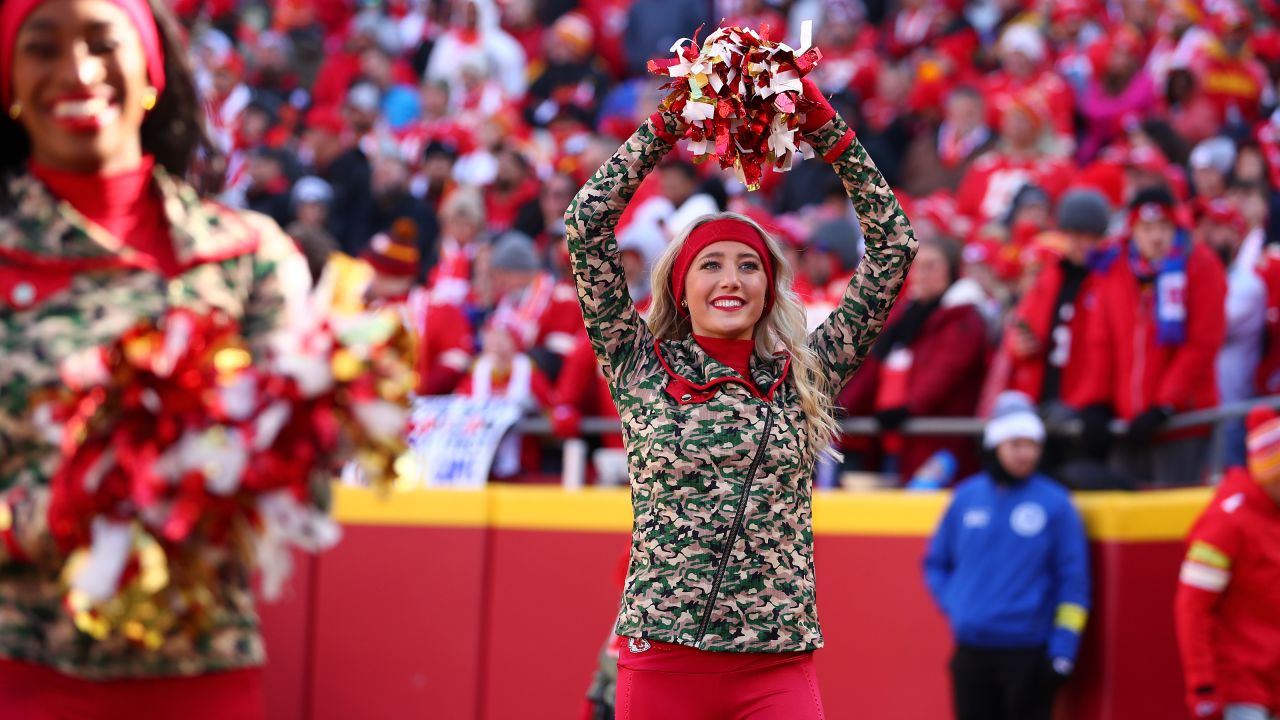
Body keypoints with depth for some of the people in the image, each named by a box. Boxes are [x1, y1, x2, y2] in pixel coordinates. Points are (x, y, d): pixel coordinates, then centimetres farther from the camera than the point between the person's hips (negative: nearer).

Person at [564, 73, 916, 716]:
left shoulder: (806, 377, 10)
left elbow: (894, 246, 9)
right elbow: (586, 225, 1)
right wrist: (668, 123, 3)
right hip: (663, 661, -1)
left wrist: (826, 130, 6)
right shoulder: (641, 369, 7)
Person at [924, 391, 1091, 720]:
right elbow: (936, 562, 19)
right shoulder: (967, 497, 7)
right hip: (971, 652, 4)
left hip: (1027, 653, -4)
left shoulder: (1055, 502, -3)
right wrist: (954, 606, 3)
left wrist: (1062, 652, -8)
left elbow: (1073, 582, -3)